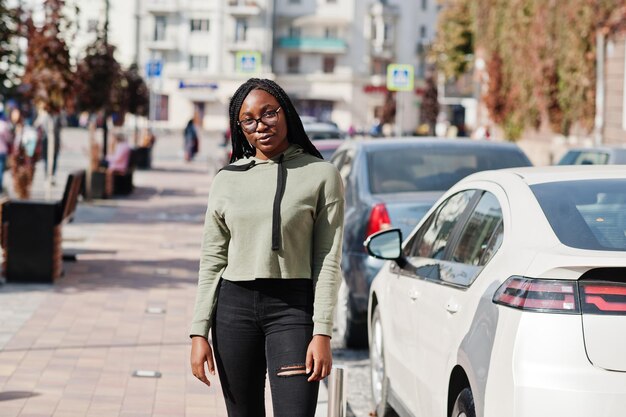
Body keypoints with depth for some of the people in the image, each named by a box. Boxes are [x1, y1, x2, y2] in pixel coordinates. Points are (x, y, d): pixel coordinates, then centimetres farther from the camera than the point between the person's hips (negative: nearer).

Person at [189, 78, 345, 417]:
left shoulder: (321, 175, 1)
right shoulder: (227, 179, 9)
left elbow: (328, 261, -3)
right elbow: (211, 261, 9)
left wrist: (322, 333, -10)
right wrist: (199, 332, 1)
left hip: (293, 307, -3)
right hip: (234, 306, 3)